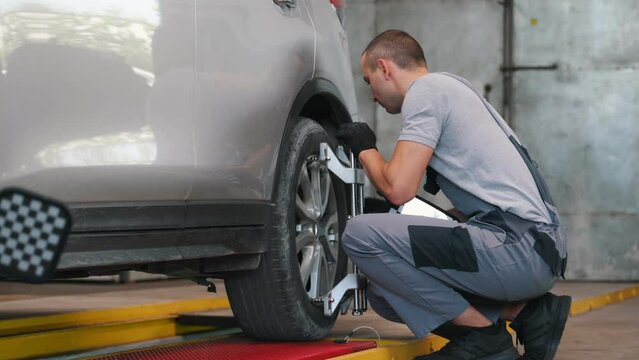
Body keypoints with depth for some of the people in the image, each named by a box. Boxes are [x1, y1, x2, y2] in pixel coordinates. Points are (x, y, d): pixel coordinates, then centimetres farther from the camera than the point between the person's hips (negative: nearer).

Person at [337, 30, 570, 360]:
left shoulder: (426, 89, -5)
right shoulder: (453, 86, 25)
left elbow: (399, 188, -14)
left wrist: (364, 149, 5)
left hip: (517, 246, -10)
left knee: (361, 234, -17)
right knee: (386, 291, 14)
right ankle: (523, 312, 8)